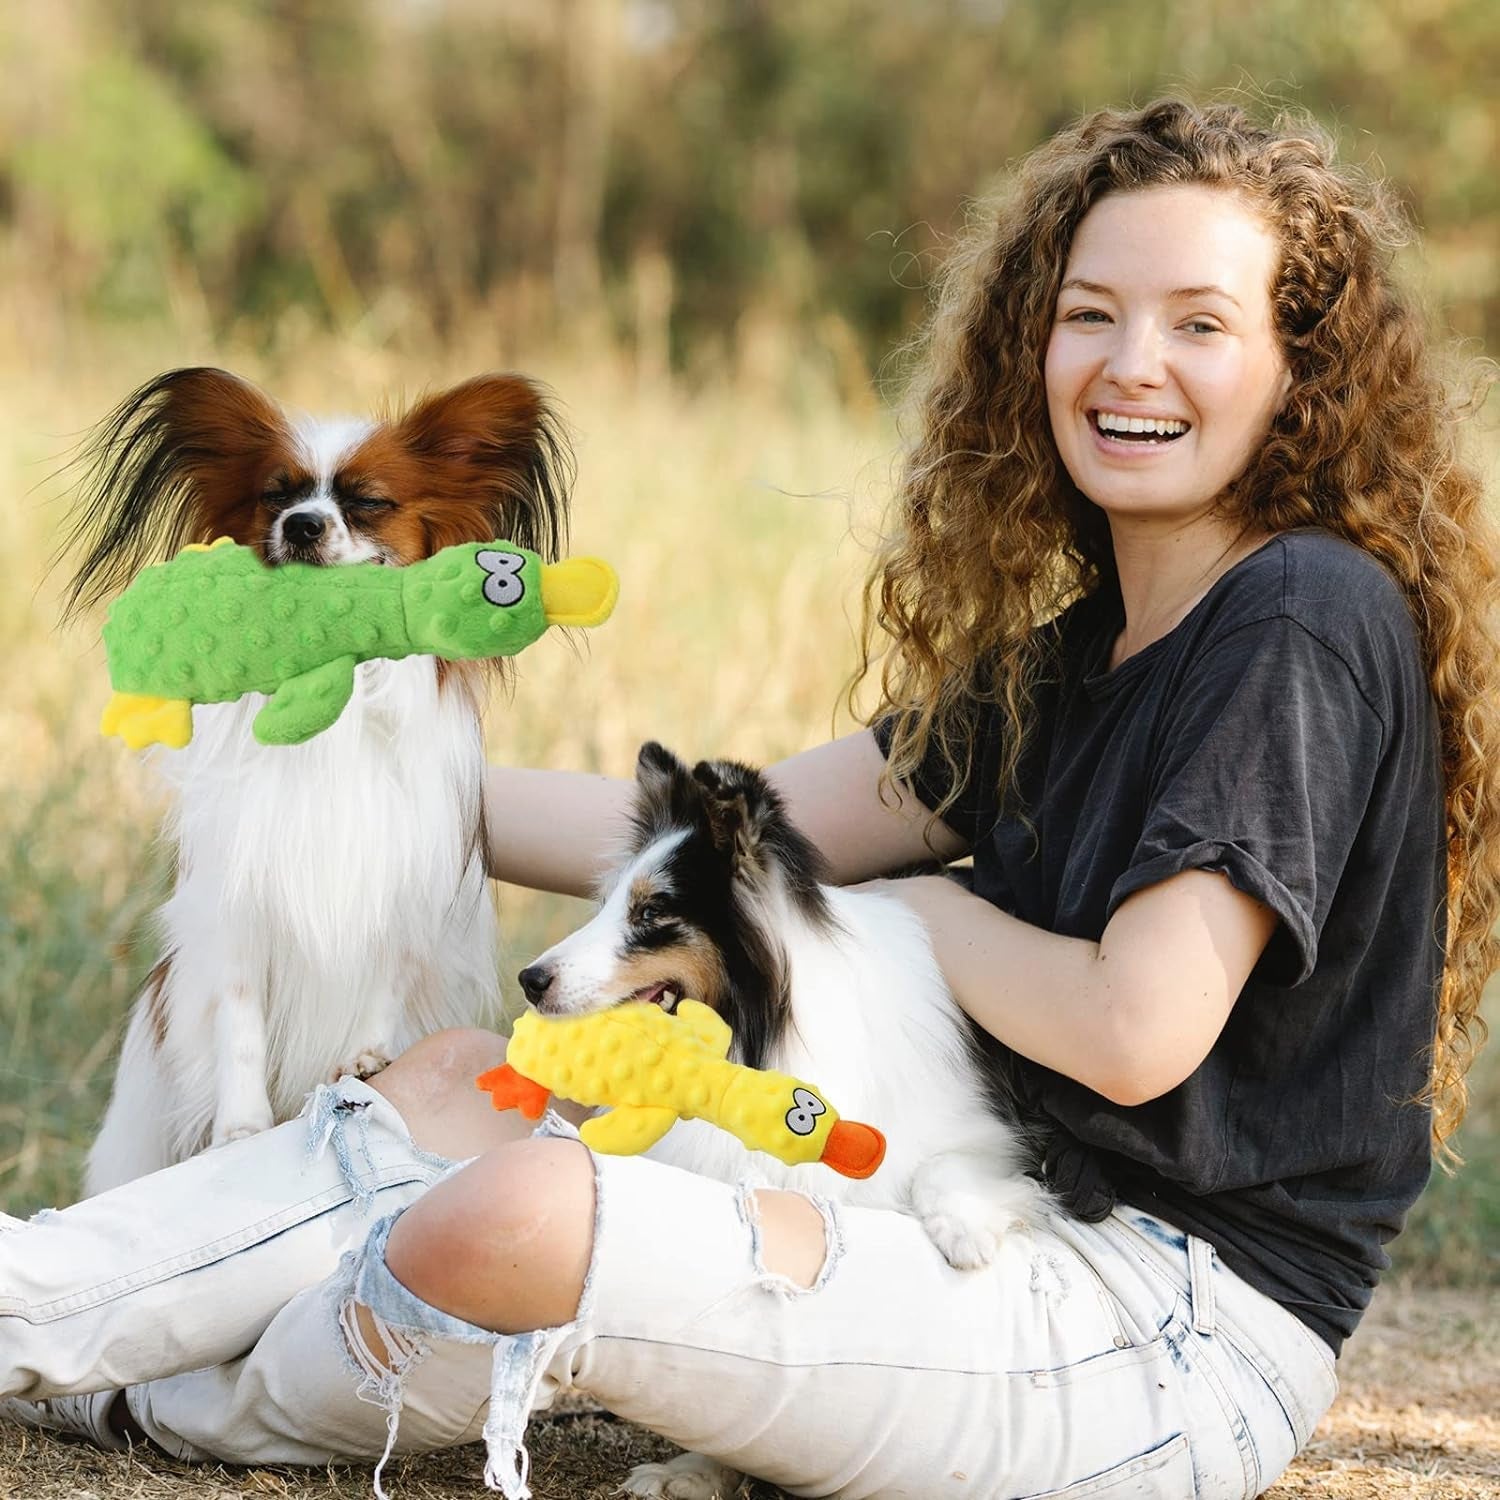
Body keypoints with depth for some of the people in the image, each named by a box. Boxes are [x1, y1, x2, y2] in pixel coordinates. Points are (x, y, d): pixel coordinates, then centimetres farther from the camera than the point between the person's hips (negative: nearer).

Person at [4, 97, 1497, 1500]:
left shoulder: (1311, 625, -13)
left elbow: (1136, 1027, -21)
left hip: (1180, 1341, -9)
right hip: (1043, 1248, 9)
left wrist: (920, 910, -2)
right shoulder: (1075, 654, 15)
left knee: (513, 1217, -23)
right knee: (464, 1082, 9)